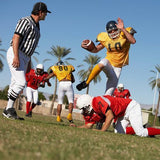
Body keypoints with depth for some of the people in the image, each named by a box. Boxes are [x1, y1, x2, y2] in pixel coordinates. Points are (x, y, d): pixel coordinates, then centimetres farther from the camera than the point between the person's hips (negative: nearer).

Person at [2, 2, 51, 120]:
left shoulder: (36, 26, 19)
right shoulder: (25, 21, -9)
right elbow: (16, 38, -19)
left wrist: (29, 63, 22)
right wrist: (16, 57, -29)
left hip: (24, 58, 9)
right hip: (15, 54, -9)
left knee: (16, 84, 6)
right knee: (21, 82, -17)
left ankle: (8, 111, 9)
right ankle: (9, 109, -13)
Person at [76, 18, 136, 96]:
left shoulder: (124, 35, -12)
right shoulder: (105, 39, -4)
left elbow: (133, 41, -33)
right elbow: (95, 50, 8)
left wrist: (123, 29, -37)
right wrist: (86, 47, -12)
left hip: (117, 67, 0)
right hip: (109, 61, 0)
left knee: (111, 88, 0)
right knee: (101, 64, -37)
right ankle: (86, 82, -27)